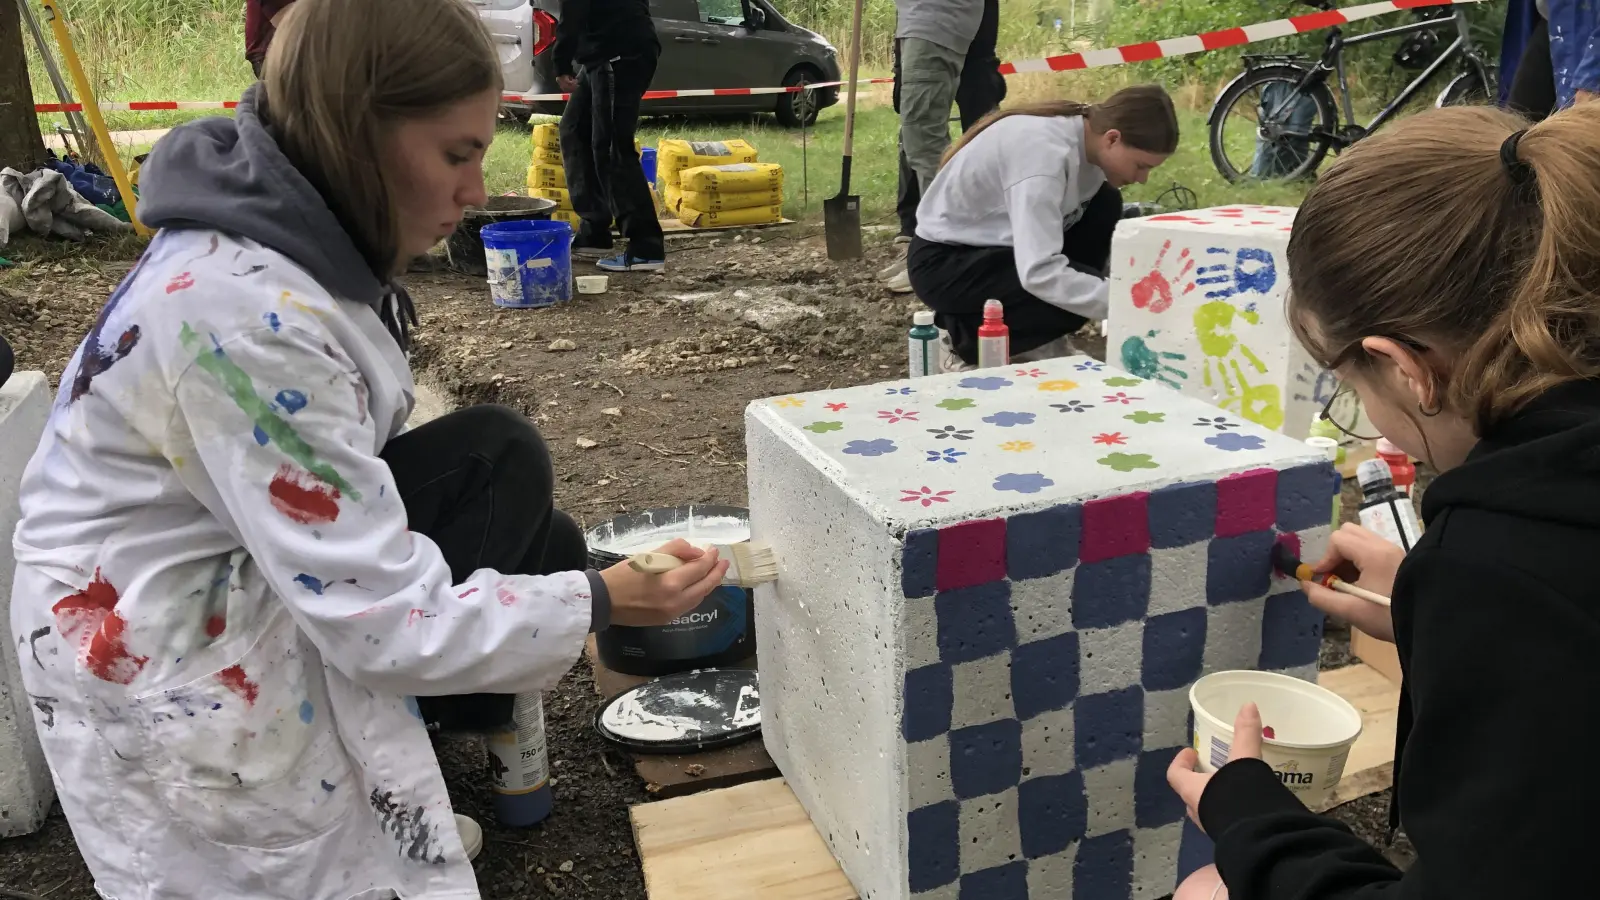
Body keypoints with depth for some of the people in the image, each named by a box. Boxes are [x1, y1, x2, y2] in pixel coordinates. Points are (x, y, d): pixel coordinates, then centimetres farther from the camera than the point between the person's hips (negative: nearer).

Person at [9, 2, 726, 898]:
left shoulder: (279, 238, -4)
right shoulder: (245, 314, -32)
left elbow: (336, 483, 5)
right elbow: (385, 622, -30)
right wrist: (601, 603, -21)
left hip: (237, 577, 8)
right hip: (166, 675, -8)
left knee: (541, 548, 2)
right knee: (497, 461, -15)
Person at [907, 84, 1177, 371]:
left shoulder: (1088, 138, -7)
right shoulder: (1045, 152, -32)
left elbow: (1103, 237, 4)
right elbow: (1038, 273, -38)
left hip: (997, 242, 9)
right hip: (943, 261, -8)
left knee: (1105, 204, -5)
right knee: (1071, 296, -25)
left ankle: (1040, 341, 3)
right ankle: (965, 340, -2)